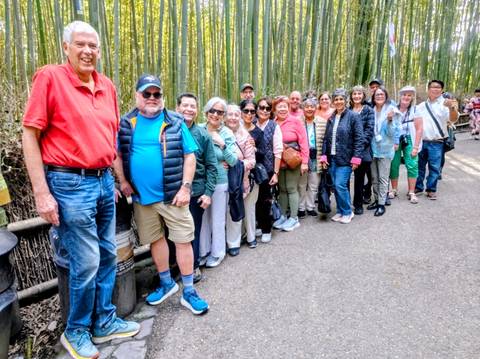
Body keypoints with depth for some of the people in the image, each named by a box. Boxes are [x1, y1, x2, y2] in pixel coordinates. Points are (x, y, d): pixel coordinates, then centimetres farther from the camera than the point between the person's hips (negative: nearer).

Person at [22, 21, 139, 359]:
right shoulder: (50, 77, -7)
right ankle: (76, 332, 26)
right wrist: (41, 192, -14)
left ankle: (104, 321, 33)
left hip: (103, 181, 7)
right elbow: (30, 135, -10)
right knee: (86, 264, 0)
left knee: (108, 255, 14)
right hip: (70, 184, -6)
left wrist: (117, 178, 17)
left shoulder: (107, 86, 10)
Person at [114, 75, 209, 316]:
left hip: (172, 195, -2)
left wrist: (185, 187, -9)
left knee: (183, 240, 0)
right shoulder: (126, 124, 5)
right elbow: (117, 154, 13)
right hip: (142, 196, 3)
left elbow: (189, 156, -3)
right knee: (156, 240, 15)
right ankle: (166, 283, 35)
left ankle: (189, 292, 15)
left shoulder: (175, 123, -2)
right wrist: (123, 182, 4)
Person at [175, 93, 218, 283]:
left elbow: (211, 166, 0)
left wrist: (208, 192, -7)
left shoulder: (203, 135, 0)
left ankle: (194, 266, 27)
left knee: (193, 231, 11)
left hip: (196, 191, 0)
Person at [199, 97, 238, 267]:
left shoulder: (227, 134, -4)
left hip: (220, 182, -1)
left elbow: (233, 161, -8)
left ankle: (217, 253, 27)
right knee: (202, 218, 12)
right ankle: (203, 251, 30)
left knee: (217, 219, 8)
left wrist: (222, 144, -20)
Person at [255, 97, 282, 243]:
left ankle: (266, 230, 21)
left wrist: (276, 173, -11)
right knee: (256, 198, 9)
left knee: (265, 199, 5)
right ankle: (260, 225, 28)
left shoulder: (274, 126, -4)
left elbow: (277, 151, -7)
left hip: (268, 169, -2)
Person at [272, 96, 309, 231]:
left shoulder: (295, 121, -7)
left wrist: (304, 162, -11)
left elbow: (303, 142, -8)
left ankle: (294, 218, 13)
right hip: (278, 162, 3)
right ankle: (283, 216, 26)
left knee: (291, 188, 1)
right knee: (282, 189, 13)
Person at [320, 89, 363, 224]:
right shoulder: (331, 118, 12)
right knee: (336, 186, 8)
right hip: (332, 158, 5)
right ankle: (340, 211, 23)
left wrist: (356, 157, -14)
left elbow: (359, 138, -9)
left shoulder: (353, 116, -4)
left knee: (340, 185, -9)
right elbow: (326, 138, 13)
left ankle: (347, 212, 10)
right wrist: (324, 156, 5)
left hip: (345, 158, -5)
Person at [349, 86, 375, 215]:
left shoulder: (368, 110, 3)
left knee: (359, 176, 3)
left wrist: (361, 143, -16)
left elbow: (369, 129, -5)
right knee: (357, 176, 5)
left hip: (362, 149, -2)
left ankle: (358, 204, 13)